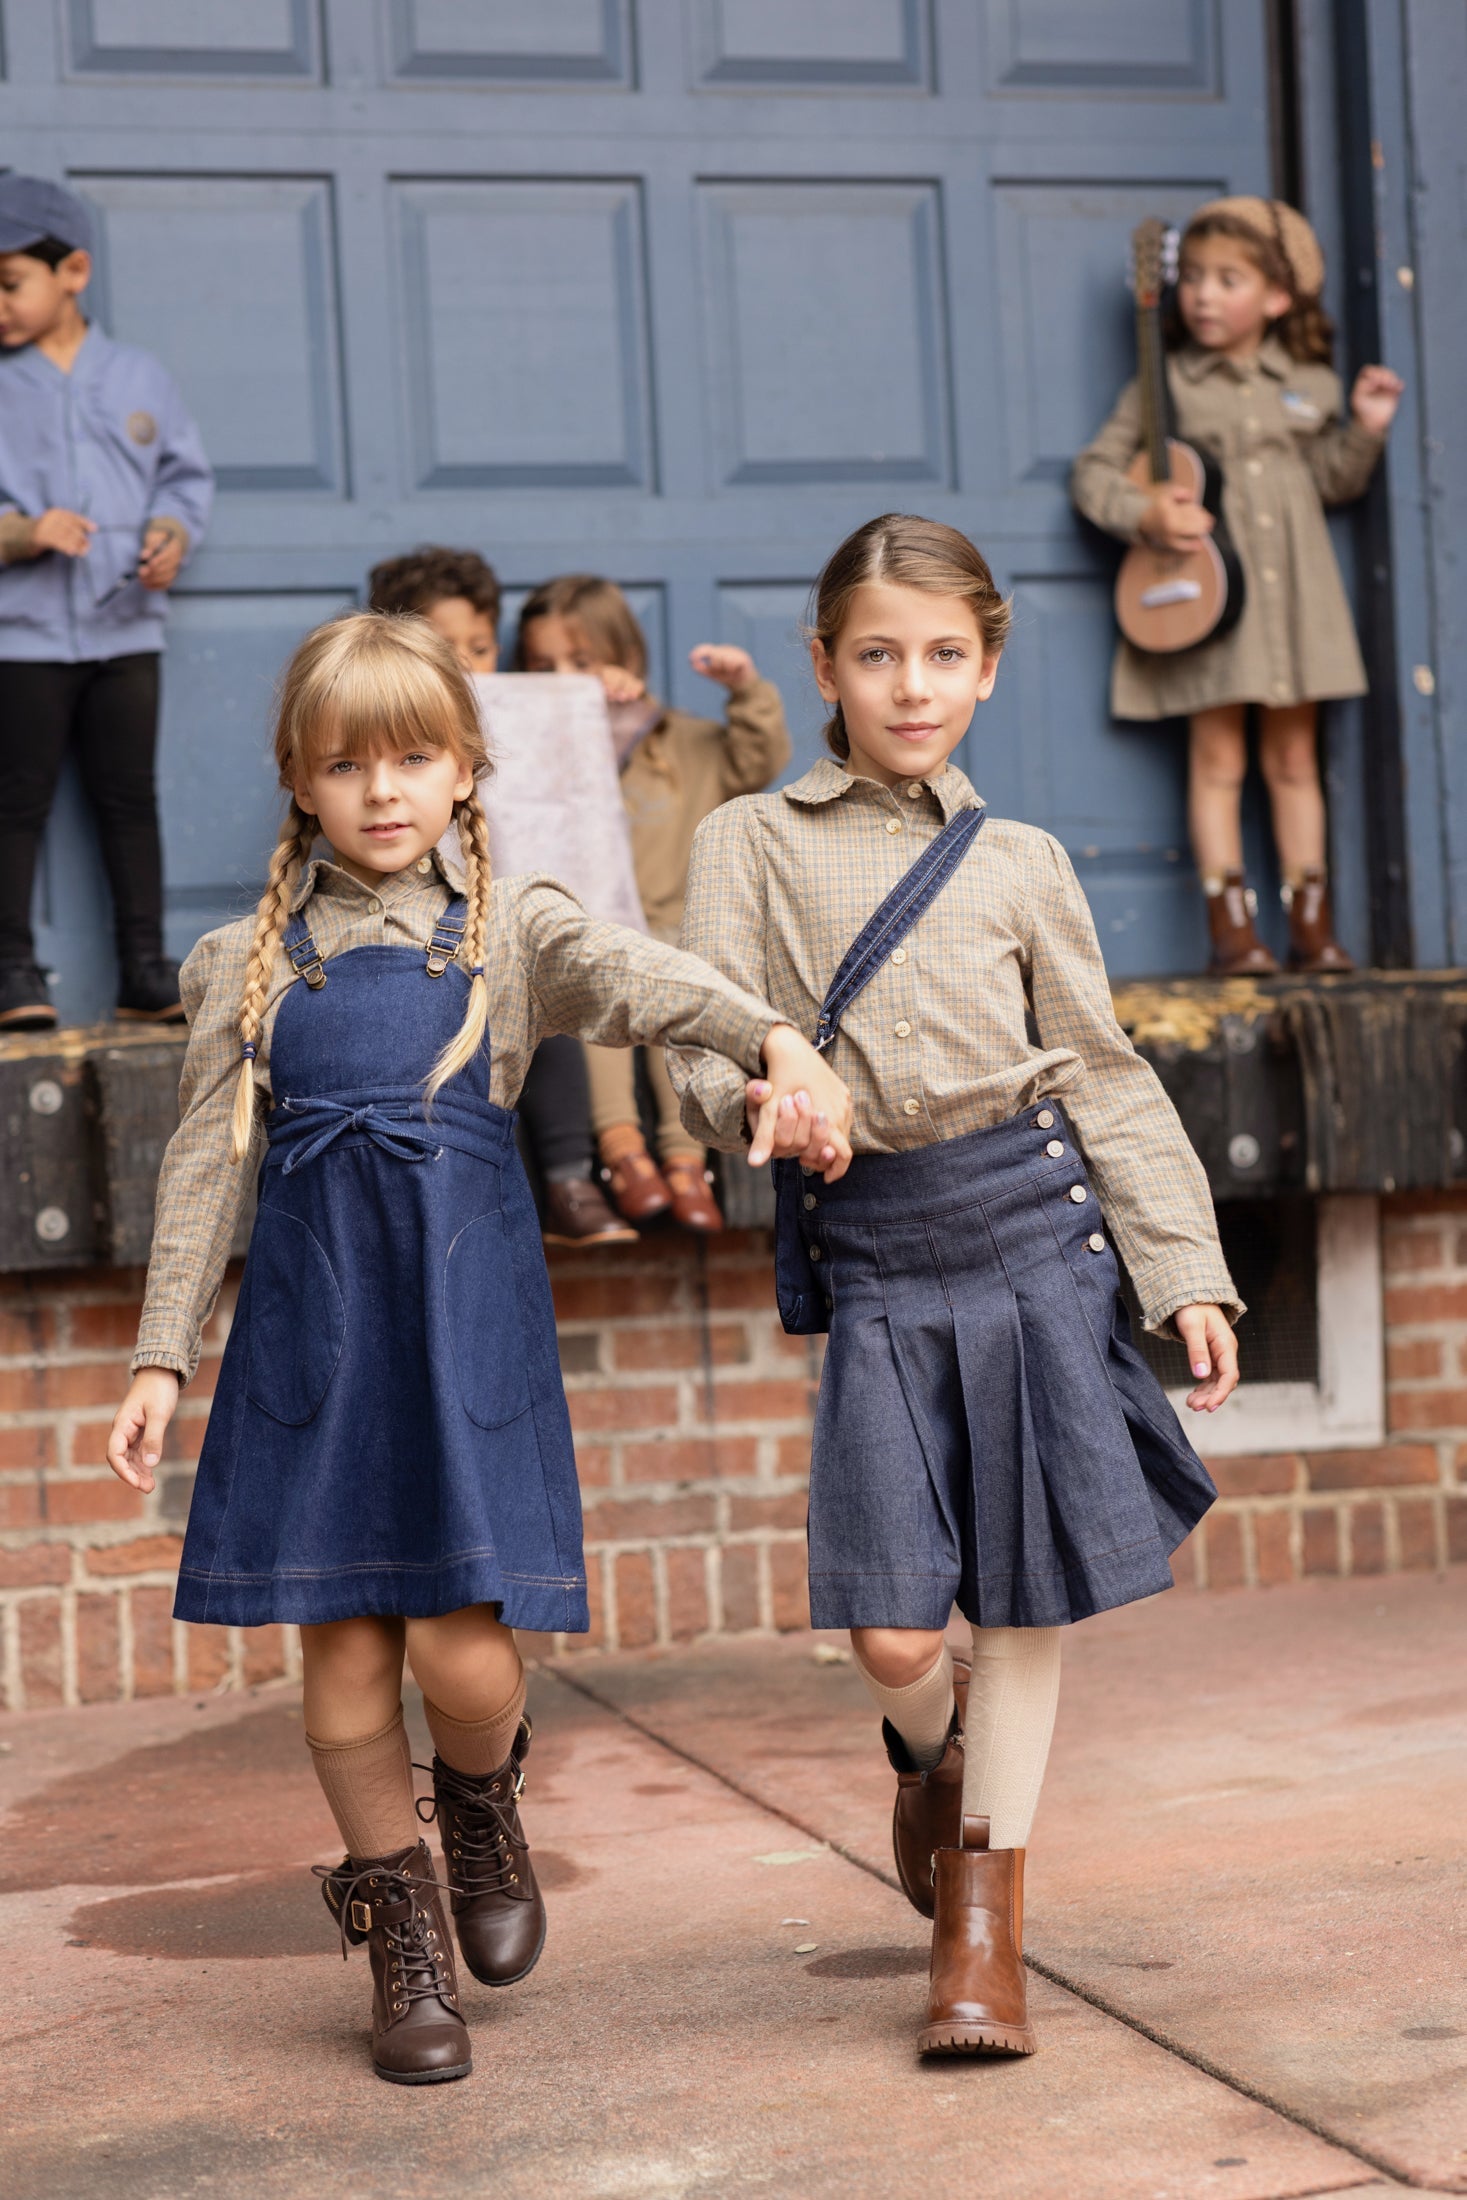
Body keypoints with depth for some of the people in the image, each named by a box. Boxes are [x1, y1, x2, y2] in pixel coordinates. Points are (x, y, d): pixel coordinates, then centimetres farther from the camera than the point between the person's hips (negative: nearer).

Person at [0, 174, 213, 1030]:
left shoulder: (142, 378, 7)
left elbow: (188, 473, 11)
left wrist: (173, 532, -7)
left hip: (126, 628, 2)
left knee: (130, 798, 7)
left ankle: (146, 970, 13)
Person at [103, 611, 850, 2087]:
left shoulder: (510, 929, 6)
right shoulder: (256, 958, 9)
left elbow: (634, 980, -14)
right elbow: (206, 1163, 11)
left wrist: (775, 1043, -34)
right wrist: (160, 1360, 7)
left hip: (469, 1301, -1)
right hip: (311, 1315, 2)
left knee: (465, 1647, -7)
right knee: (343, 1643, 4)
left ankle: (482, 1804, 29)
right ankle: (401, 1940, 24)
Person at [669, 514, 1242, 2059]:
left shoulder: (1021, 864, 9)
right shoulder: (752, 842, 6)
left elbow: (1104, 1074, 11)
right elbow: (704, 1055, 1)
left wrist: (1186, 1276, 5)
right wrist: (763, 1096, -23)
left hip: (1030, 1222, 1)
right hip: (871, 1253, -1)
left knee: (1026, 1592, 3)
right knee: (889, 1630, -5)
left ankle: (985, 1913, 20)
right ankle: (933, 1764, 32)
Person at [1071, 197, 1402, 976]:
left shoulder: (1309, 384, 9)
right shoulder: (1167, 385, 0)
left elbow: (1333, 481, 14)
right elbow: (1094, 471, 1)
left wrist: (1363, 430, -3)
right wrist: (1145, 512, -16)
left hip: (1293, 593, 3)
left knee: (1294, 757, 6)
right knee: (1218, 755, -3)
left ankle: (1311, 923, 10)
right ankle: (1231, 927, 0)